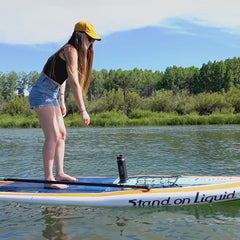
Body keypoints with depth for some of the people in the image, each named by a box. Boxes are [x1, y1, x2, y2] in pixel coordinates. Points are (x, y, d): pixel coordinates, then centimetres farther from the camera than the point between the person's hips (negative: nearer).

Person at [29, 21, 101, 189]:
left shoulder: (76, 52, 14)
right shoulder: (71, 51, -16)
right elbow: (74, 83, -24)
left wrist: (62, 102, 17)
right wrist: (83, 110, -26)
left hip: (51, 95, 10)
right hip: (42, 94, -10)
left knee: (62, 134, 9)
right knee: (53, 136, -14)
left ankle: (59, 173, 16)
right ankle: (49, 180, -9)